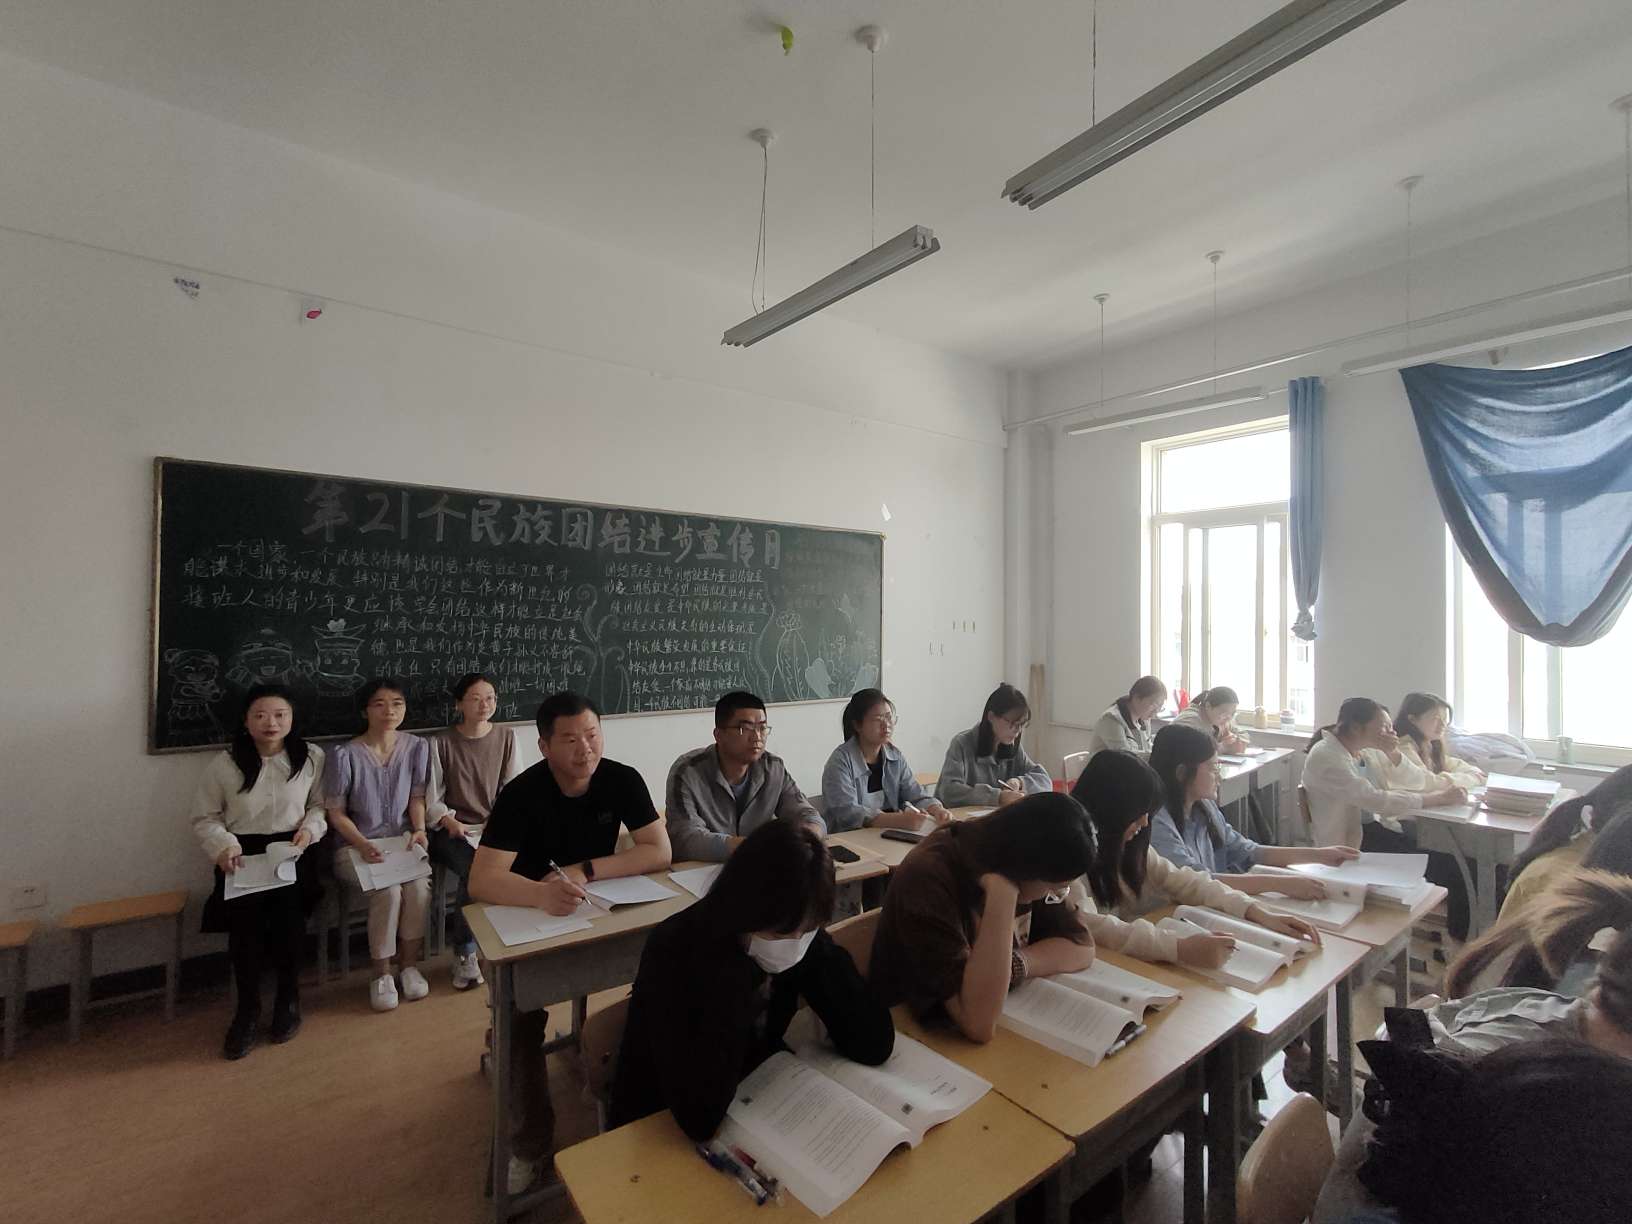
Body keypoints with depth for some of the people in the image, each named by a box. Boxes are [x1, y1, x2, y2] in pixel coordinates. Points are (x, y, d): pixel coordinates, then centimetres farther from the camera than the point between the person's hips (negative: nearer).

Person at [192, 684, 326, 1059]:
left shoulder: (312, 757, 3)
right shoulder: (223, 764, 2)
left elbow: (322, 804, 11)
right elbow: (204, 819, 8)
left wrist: (310, 828, -9)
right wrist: (224, 846, -10)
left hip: (292, 850, 0)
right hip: (242, 853, 1)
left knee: (287, 904, -27)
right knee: (244, 911, -26)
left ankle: (289, 999, -5)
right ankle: (248, 1009, -6)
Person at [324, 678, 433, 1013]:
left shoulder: (417, 748, -1)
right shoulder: (344, 755, -11)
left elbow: (417, 797, 4)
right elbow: (335, 812, -4)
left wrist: (419, 829, -14)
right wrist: (364, 845, -17)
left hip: (402, 841, 2)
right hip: (355, 846, -2)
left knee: (419, 886, -27)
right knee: (388, 891, -28)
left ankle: (409, 963, -3)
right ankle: (381, 973, -4)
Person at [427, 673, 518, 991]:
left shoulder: (505, 738, 5)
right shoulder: (440, 743, 0)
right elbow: (432, 797, 0)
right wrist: (449, 821, -17)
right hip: (454, 830, -1)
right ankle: (465, 953, -9)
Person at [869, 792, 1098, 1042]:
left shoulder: (1016, 849, -7)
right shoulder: (929, 878, -28)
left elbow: (1082, 948, -5)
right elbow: (978, 1023, -32)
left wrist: (1010, 966, -21)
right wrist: (1002, 895, -35)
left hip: (1003, 1024, 6)